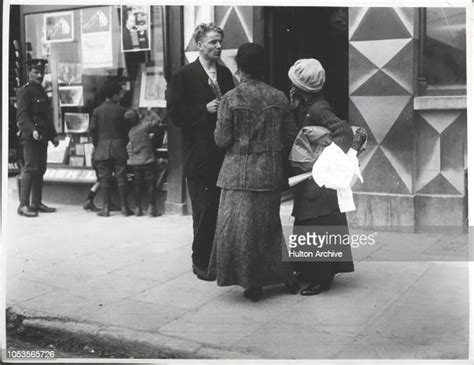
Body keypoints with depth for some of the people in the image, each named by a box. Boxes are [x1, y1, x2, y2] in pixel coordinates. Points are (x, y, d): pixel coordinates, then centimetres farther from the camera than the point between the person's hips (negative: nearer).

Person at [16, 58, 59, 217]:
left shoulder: (42, 92, 20)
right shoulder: (24, 91, -6)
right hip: (30, 137, -8)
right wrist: (32, 130, -30)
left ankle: (37, 203, 15)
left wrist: (53, 135, 21)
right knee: (31, 168, -11)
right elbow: (22, 115, -16)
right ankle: (23, 205, -9)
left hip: (42, 137, 8)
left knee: (41, 169, 9)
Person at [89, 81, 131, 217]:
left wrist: (96, 144, 10)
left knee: (104, 178, 4)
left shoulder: (97, 110, -1)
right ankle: (125, 207, 5)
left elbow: (92, 130, -2)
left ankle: (106, 208, 4)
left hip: (102, 149, 1)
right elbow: (127, 129, 0)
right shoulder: (121, 110, -4)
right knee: (121, 177, 4)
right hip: (118, 148, -1)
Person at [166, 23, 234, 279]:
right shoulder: (184, 75, -3)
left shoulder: (225, 73, 13)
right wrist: (205, 110, -16)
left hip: (225, 153, 5)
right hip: (200, 155, -5)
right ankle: (201, 261, 12)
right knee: (204, 210, -1)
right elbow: (175, 113, -9)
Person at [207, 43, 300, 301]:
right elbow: (291, 137, 3)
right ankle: (284, 275, 24)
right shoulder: (279, 98, 0)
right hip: (270, 173, 4)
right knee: (269, 224, 17)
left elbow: (222, 140, -8)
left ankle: (252, 282, 7)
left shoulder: (230, 98, -9)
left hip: (239, 171, -4)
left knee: (239, 225, 5)